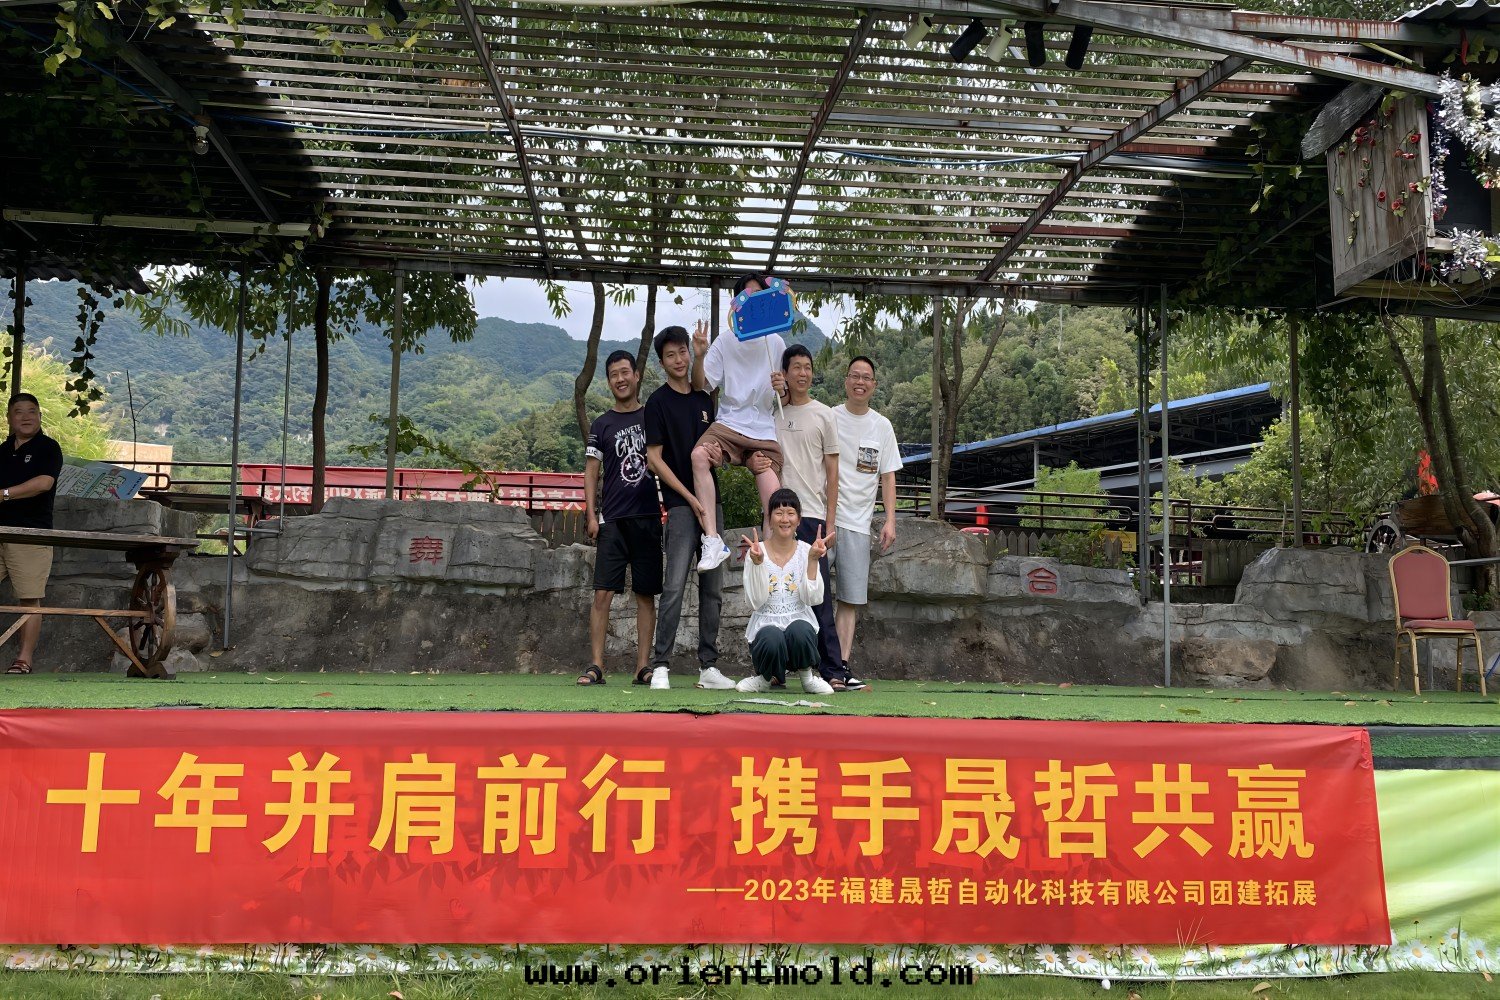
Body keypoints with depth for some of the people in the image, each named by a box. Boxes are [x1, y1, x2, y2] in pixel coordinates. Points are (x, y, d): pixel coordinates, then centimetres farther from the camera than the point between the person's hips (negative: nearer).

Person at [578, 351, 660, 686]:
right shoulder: (602, 425, 8)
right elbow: (591, 473, 6)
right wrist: (591, 515, -4)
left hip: (648, 517, 1)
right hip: (613, 520, -1)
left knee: (646, 594, 4)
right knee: (603, 593, -7)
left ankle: (643, 666, 8)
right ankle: (596, 665, -4)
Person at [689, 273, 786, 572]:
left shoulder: (775, 343, 10)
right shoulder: (724, 342, 7)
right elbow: (700, 385, 2)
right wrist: (699, 356, -16)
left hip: (765, 431, 1)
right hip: (728, 423, -1)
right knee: (700, 455, -34)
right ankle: (713, 540, -35)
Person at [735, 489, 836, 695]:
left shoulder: (806, 551, 2)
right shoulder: (756, 553, -1)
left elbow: (813, 598, -9)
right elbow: (756, 602, -12)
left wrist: (813, 560, -18)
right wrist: (757, 563, -22)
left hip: (799, 621, 1)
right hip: (766, 625, -1)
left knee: (799, 630, -35)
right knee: (772, 639, -36)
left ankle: (807, 675, -3)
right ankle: (766, 677, -1)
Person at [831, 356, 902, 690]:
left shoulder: (882, 426, 12)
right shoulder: (827, 418, 3)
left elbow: (888, 476, 12)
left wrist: (890, 520, 4)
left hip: (858, 522, 3)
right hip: (823, 517, -3)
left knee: (850, 598, 1)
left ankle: (843, 666, 3)